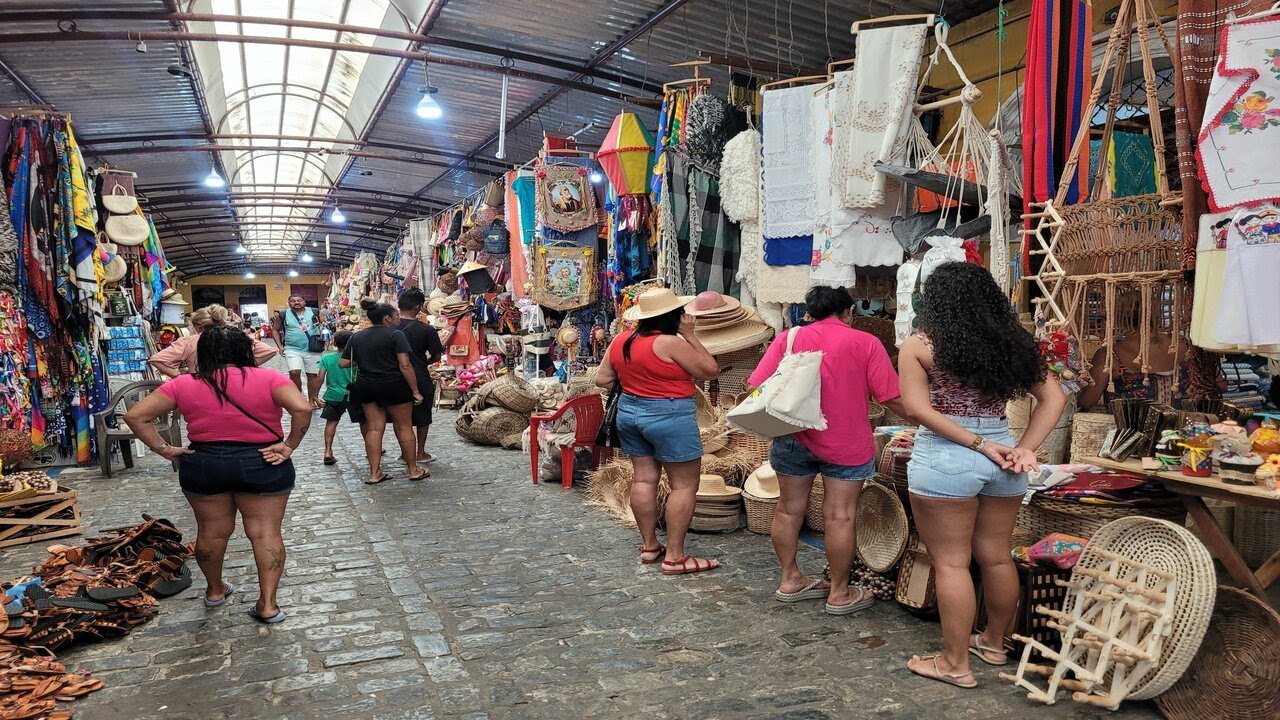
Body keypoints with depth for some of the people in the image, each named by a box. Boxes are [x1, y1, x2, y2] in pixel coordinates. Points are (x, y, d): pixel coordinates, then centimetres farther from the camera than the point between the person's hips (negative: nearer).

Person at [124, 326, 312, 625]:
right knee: (266, 532, 5)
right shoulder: (268, 378, -8)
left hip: (203, 466, 2)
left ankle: (215, 590, 36)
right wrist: (289, 446, -12)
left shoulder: (183, 385, -1)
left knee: (212, 530, 18)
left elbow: (135, 415, -2)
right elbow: (302, 409, -21)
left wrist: (163, 449, 0)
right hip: (262, 465, -2)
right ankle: (268, 604, 3)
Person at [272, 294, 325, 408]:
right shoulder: (283, 315, -1)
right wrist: (280, 346, 1)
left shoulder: (315, 313, 0)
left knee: (313, 375, 6)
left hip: (312, 349, 1)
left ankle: (313, 399, 19)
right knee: (294, 373, -18)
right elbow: (275, 330, 10)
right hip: (293, 349, -1)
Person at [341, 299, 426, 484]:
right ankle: (413, 471, 13)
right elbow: (405, 366, -16)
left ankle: (374, 473, 8)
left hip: (366, 387, 5)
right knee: (404, 427, 6)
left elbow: (343, 363, 5)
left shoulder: (356, 337, 5)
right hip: (393, 386, -5)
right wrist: (415, 391, -11)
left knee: (374, 428, 9)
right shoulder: (395, 335, -12)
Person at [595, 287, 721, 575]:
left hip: (629, 411, 8)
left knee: (644, 478, 13)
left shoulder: (620, 342, 2)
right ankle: (674, 557, 1)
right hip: (669, 416, -8)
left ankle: (649, 546, 21)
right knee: (684, 484, 0)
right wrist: (690, 335, -6)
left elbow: (602, 379, 9)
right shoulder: (670, 343, -18)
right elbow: (711, 370, -11)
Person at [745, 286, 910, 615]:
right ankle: (839, 593, 14)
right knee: (839, 516, 4)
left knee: (789, 509, 15)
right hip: (847, 443, -3)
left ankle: (790, 580, 27)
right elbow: (893, 399, -8)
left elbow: (755, 386, -4)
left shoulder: (789, 337, 2)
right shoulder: (865, 343, -4)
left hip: (793, 438, 3)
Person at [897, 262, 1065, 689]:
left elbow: (918, 409, -14)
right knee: (996, 556, 18)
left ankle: (955, 664, 12)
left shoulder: (919, 346, -5)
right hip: (1000, 455, 5)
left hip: (944, 459, -5)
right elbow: (1054, 398, 5)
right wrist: (1026, 448, -2)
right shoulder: (1012, 344, 7)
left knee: (951, 563, 4)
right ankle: (994, 642, 35)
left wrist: (979, 444, -12)